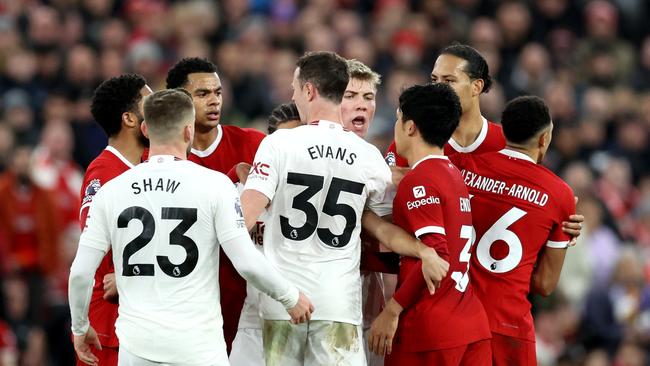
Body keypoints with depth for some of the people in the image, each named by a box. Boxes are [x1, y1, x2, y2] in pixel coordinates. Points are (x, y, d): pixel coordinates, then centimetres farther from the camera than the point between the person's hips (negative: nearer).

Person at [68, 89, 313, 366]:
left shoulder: (111, 191, 2)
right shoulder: (214, 184, -6)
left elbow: (80, 272, 3)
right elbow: (247, 263, -9)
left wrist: (80, 328, 19)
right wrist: (290, 298, 8)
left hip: (137, 343, 3)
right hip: (197, 343, -3)